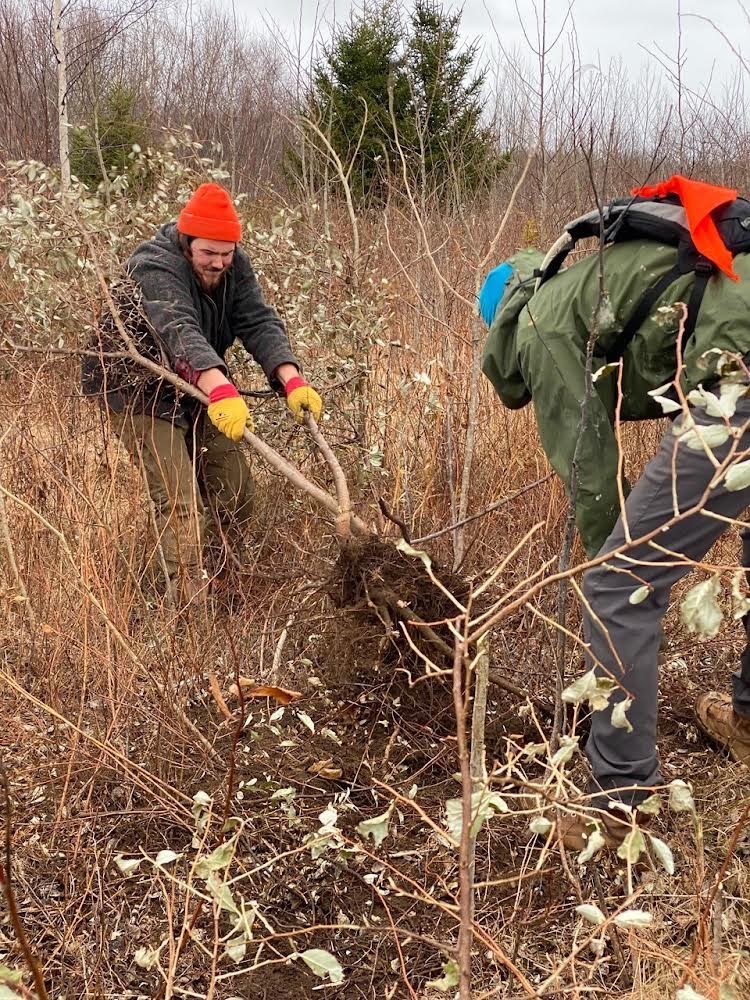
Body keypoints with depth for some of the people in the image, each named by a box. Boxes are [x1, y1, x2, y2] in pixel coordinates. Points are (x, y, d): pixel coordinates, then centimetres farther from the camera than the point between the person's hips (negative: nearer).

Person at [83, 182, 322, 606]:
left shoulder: (235, 266, -7)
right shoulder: (155, 269, -27)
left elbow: (260, 323, -18)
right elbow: (179, 332, -44)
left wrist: (292, 381, -36)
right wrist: (221, 389, -61)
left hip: (201, 390, 7)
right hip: (141, 393, -7)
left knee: (236, 494, 8)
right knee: (180, 505, -16)